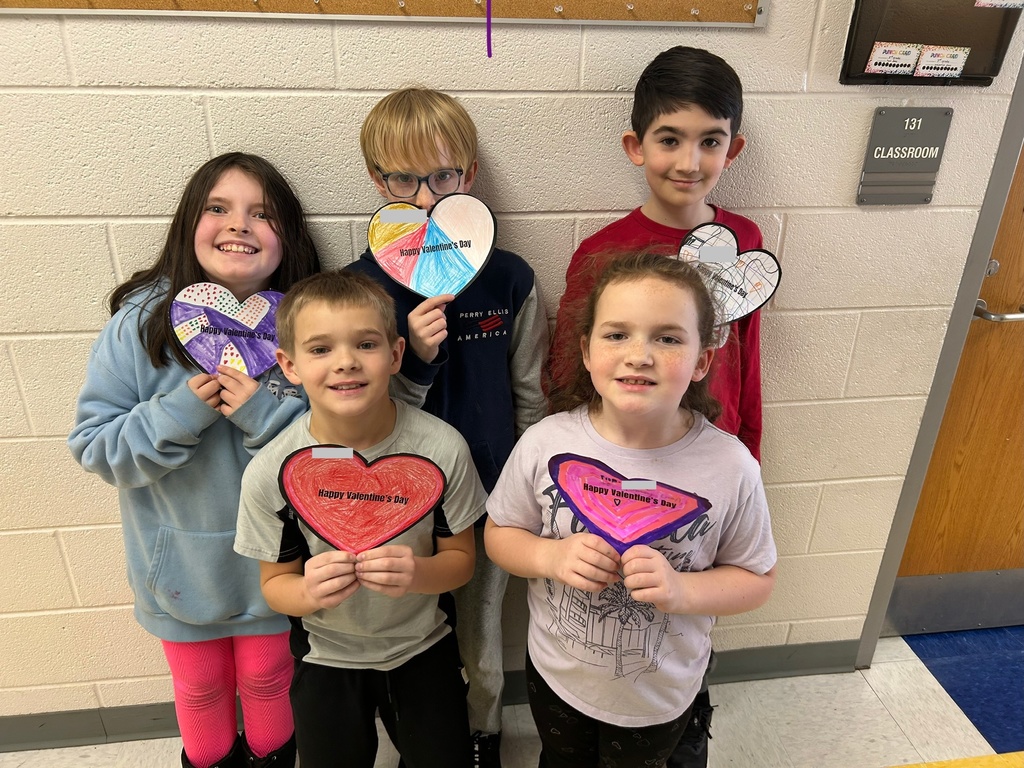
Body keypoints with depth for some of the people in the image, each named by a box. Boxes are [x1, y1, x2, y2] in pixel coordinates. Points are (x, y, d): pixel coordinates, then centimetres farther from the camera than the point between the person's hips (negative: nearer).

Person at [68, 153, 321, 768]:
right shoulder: (140, 324, -16)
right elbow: (93, 446, -13)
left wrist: (266, 415, -30)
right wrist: (180, 413, -28)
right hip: (180, 563, 1)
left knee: (268, 678, 25)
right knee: (200, 687, 26)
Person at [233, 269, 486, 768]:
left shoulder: (442, 447, -23)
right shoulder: (270, 472, -22)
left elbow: (460, 558, -11)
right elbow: (275, 582, -9)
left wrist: (418, 573, -32)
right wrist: (309, 592, -31)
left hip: (423, 649, 1)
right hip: (325, 659, 0)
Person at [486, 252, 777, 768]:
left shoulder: (730, 467, -23)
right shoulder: (545, 444, -21)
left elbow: (756, 579, -10)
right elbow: (499, 534, -7)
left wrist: (681, 589, -29)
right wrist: (551, 557, -27)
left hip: (660, 694, 0)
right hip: (554, 675, 1)